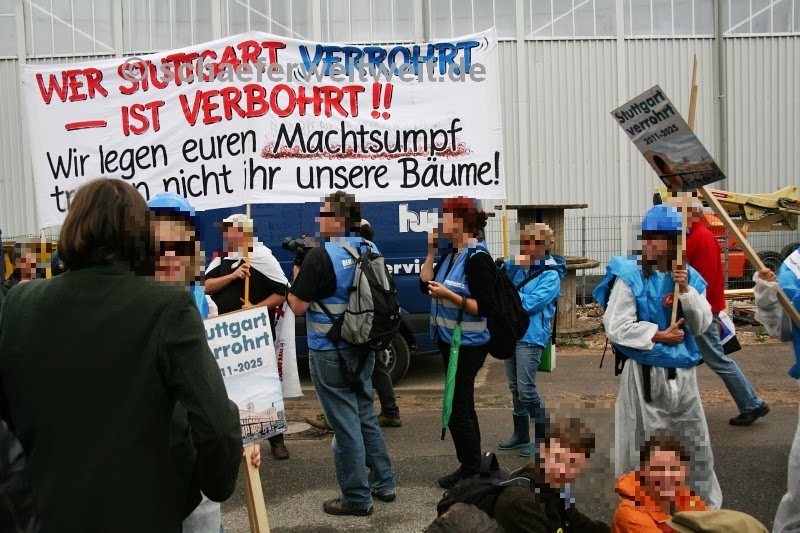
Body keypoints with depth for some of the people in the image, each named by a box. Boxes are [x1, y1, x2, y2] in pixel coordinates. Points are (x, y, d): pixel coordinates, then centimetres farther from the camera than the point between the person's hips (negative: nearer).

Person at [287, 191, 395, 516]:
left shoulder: (320, 256, -18)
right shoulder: (370, 251, 5)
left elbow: (298, 306, -17)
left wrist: (297, 273, 0)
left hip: (330, 353, -8)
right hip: (363, 349, 8)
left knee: (345, 424, 1)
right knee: (366, 416, 19)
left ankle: (357, 498, 11)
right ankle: (383, 483, 29)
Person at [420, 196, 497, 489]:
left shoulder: (477, 258, -19)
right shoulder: (452, 254, 8)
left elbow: (486, 307, -22)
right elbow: (425, 283, 10)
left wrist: (448, 295, -24)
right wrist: (431, 250, 3)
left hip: (468, 346, -10)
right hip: (451, 341, 10)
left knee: (457, 409, -3)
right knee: (463, 406, 17)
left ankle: (471, 470, 12)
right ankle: (471, 468, 29)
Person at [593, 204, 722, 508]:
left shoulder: (689, 277, 3)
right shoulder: (629, 276, -12)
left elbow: (701, 326, -2)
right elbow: (616, 327, -16)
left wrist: (686, 290, -14)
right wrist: (659, 336, -15)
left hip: (681, 371, 5)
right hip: (644, 372, -4)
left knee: (696, 441, 16)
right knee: (640, 444, 6)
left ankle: (706, 505, 35)